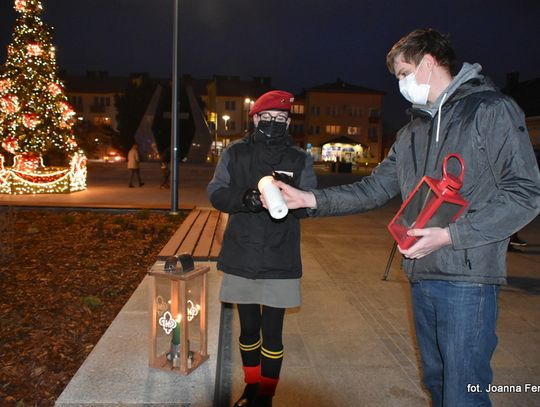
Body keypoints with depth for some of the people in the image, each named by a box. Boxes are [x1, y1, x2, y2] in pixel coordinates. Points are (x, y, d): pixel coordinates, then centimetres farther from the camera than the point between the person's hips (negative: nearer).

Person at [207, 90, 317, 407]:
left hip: (280, 263, -1)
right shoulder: (235, 152, 3)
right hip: (241, 259, 2)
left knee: (272, 333, 4)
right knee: (248, 328, 17)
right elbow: (216, 192, -2)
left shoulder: (300, 159, 2)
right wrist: (244, 198, -22)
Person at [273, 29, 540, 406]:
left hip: (468, 279, -7)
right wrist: (309, 199, 2)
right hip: (422, 277, 7)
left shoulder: (492, 109, -5)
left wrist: (450, 235, -18)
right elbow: (373, 189, 13)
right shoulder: (412, 133, 16)